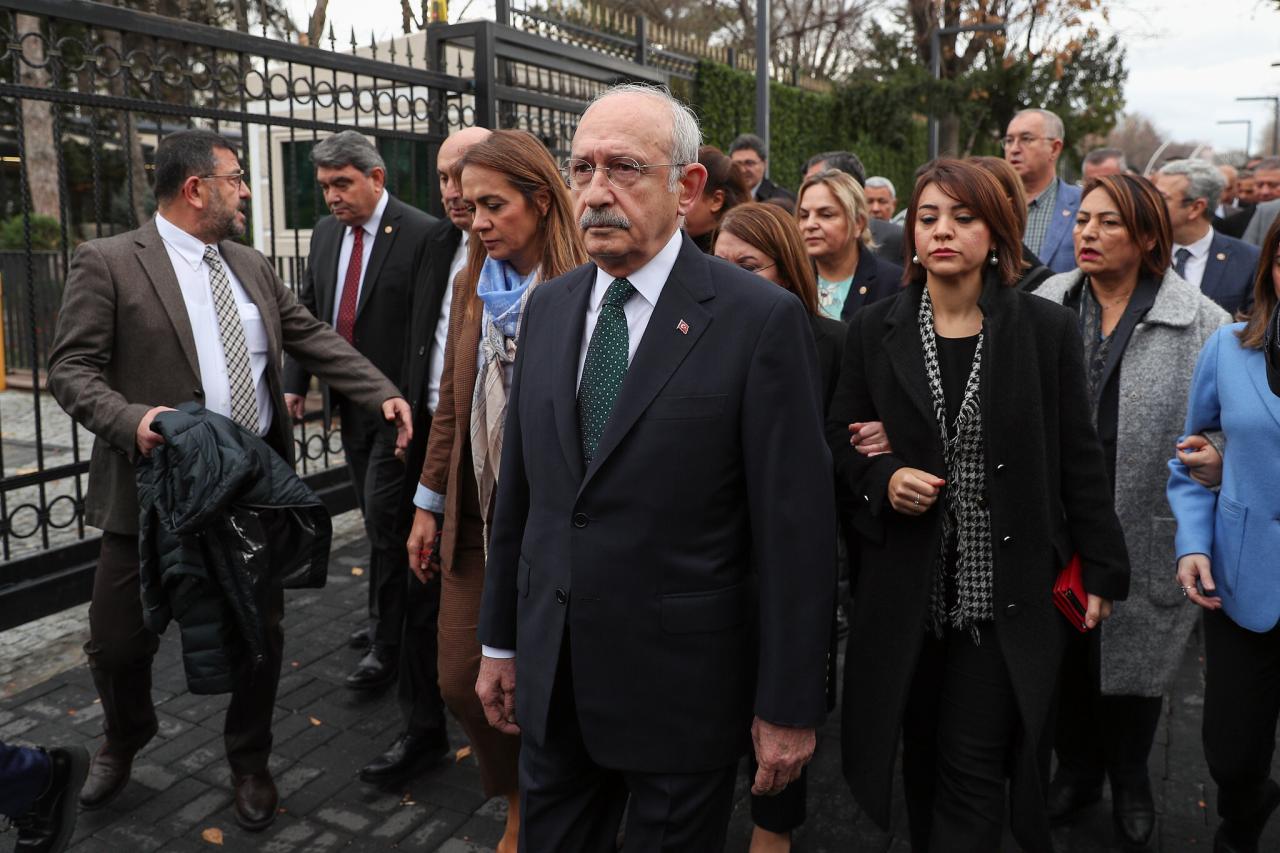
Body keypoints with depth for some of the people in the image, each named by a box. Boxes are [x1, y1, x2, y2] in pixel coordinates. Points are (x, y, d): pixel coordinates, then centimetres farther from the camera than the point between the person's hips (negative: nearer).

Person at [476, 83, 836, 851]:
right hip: (552, 678, 5)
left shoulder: (761, 319, -15)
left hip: (683, 689, -5)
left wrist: (789, 706, -10)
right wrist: (501, 640, 12)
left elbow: (797, 527, -14)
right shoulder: (549, 307, 3)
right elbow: (520, 488, 8)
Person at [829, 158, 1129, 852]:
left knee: (975, 768, 0)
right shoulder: (873, 331, 3)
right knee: (923, 758, 15)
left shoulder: (1047, 330, 0)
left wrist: (1101, 571, 3)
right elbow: (838, 438, 9)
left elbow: (1078, 458, 2)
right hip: (906, 590, 2)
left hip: (1006, 591, -1)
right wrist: (881, 477, -12)